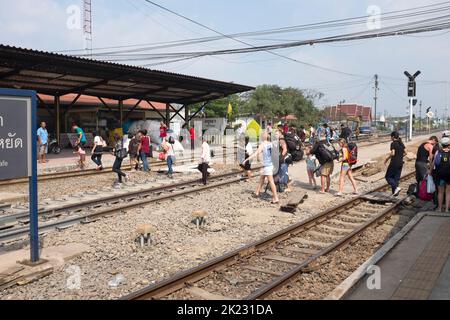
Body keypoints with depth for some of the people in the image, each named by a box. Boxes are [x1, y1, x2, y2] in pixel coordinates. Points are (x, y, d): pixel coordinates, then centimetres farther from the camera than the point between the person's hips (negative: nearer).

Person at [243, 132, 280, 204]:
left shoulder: (262, 145, -12)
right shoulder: (271, 144, 6)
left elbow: (256, 154, -17)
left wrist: (247, 160, -14)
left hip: (267, 166, -7)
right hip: (271, 164, 7)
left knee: (271, 182, -7)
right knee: (262, 179, 21)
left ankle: (276, 198, -8)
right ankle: (257, 192, 35)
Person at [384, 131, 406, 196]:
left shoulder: (393, 144, -13)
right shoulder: (401, 143, 9)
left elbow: (392, 153, -21)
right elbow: (405, 153, 13)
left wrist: (387, 159, -7)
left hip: (394, 163, -7)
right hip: (400, 163, 7)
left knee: (388, 177, 4)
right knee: (397, 177, 13)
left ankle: (396, 188, -13)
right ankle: (395, 192, 14)